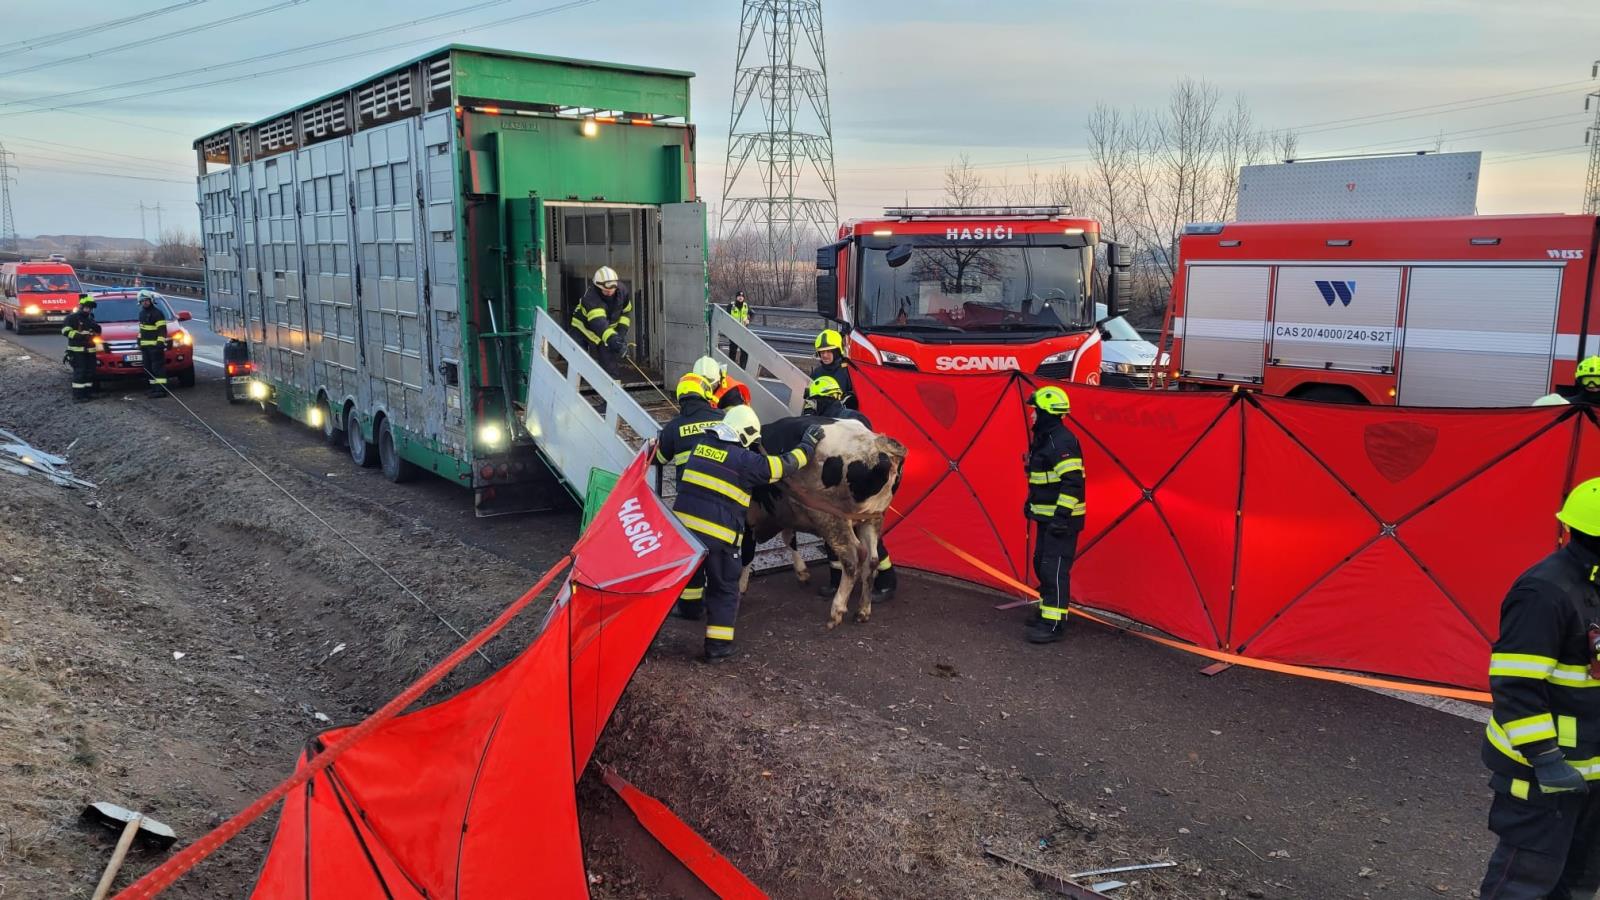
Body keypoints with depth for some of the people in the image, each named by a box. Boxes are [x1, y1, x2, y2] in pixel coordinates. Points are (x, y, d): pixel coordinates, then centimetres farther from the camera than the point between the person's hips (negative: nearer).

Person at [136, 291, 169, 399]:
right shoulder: (142, 313, 19)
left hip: (155, 345, -9)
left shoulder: (157, 313, -10)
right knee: (149, 368, 10)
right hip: (145, 345, 9)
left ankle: (161, 389, -16)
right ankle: (154, 388, 16)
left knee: (158, 367, -12)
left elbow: (162, 330, -15)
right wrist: (139, 341, 27)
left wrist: (160, 343, -22)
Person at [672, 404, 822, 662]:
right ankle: (717, 646, 14)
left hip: (682, 525, 5)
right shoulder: (744, 460, -6)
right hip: (717, 535, -5)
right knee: (724, 590, 11)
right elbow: (784, 465, 3)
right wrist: (808, 444, 17)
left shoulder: (701, 445, 10)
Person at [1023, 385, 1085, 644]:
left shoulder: (1062, 441, -20)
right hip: (1047, 516, 11)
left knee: (1054, 569, -9)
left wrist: (1062, 515, -27)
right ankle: (1047, 613, 29)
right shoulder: (1044, 438, 13)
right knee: (1042, 564, 17)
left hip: (1061, 519, -11)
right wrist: (1031, 502, 27)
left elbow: (1073, 481, -25)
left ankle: (1054, 624, -5)